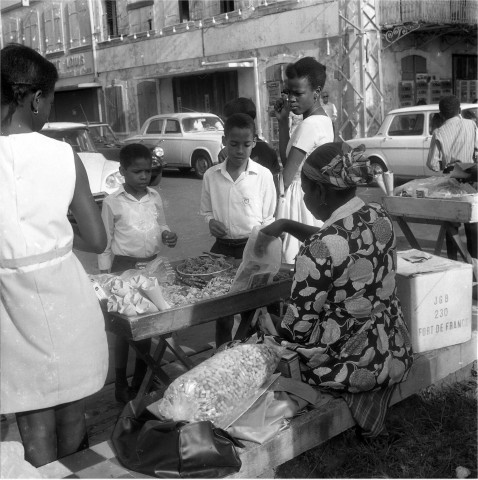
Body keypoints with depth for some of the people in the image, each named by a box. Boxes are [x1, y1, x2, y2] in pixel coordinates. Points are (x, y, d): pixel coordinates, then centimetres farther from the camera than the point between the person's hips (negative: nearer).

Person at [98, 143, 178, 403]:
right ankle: (120, 383, 17)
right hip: (124, 267, -4)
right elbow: (105, 242, -4)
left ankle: (140, 380, 27)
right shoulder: (112, 202, -9)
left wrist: (167, 235, -7)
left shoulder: (155, 197, 2)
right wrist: (106, 275, -6)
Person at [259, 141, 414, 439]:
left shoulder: (319, 249, -27)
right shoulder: (380, 217, -5)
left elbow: (298, 328, -19)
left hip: (348, 365, -7)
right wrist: (286, 225, 14)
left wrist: (271, 323, 2)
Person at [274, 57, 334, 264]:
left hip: (301, 198, -10)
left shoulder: (309, 125, -16)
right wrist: (283, 122, 10)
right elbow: (287, 159, 15)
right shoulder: (323, 120, 13)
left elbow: (286, 177, -15)